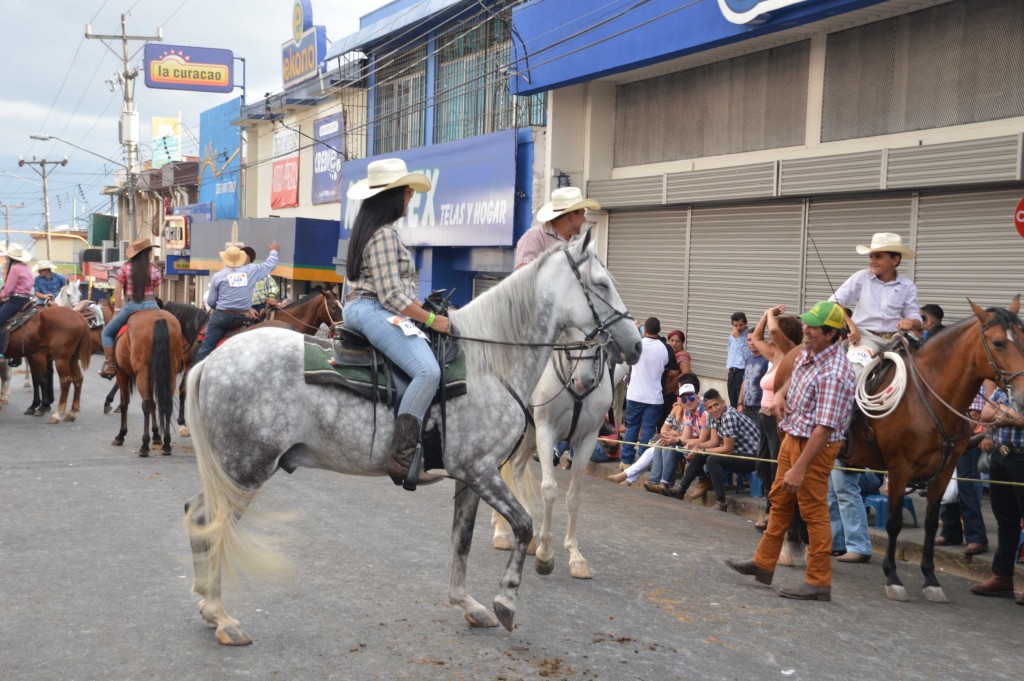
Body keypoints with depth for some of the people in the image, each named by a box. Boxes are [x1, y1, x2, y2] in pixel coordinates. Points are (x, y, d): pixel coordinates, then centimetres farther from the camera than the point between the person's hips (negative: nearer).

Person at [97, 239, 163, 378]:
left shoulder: (125, 267, -1)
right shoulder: (155, 269, 0)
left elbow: (117, 291, 0)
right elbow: (154, 293, 6)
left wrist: (118, 308, 10)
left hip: (131, 306, -1)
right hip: (150, 306, 1)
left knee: (107, 332, 15)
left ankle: (110, 366, 4)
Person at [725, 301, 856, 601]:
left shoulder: (833, 374, -27)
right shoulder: (808, 351, 1)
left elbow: (823, 429, -29)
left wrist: (799, 468, -29)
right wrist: (781, 392, 3)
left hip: (814, 446, -10)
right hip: (792, 436, 10)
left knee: (814, 511, -1)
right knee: (780, 500, 18)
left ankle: (819, 582, 9)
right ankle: (763, 564, 31)